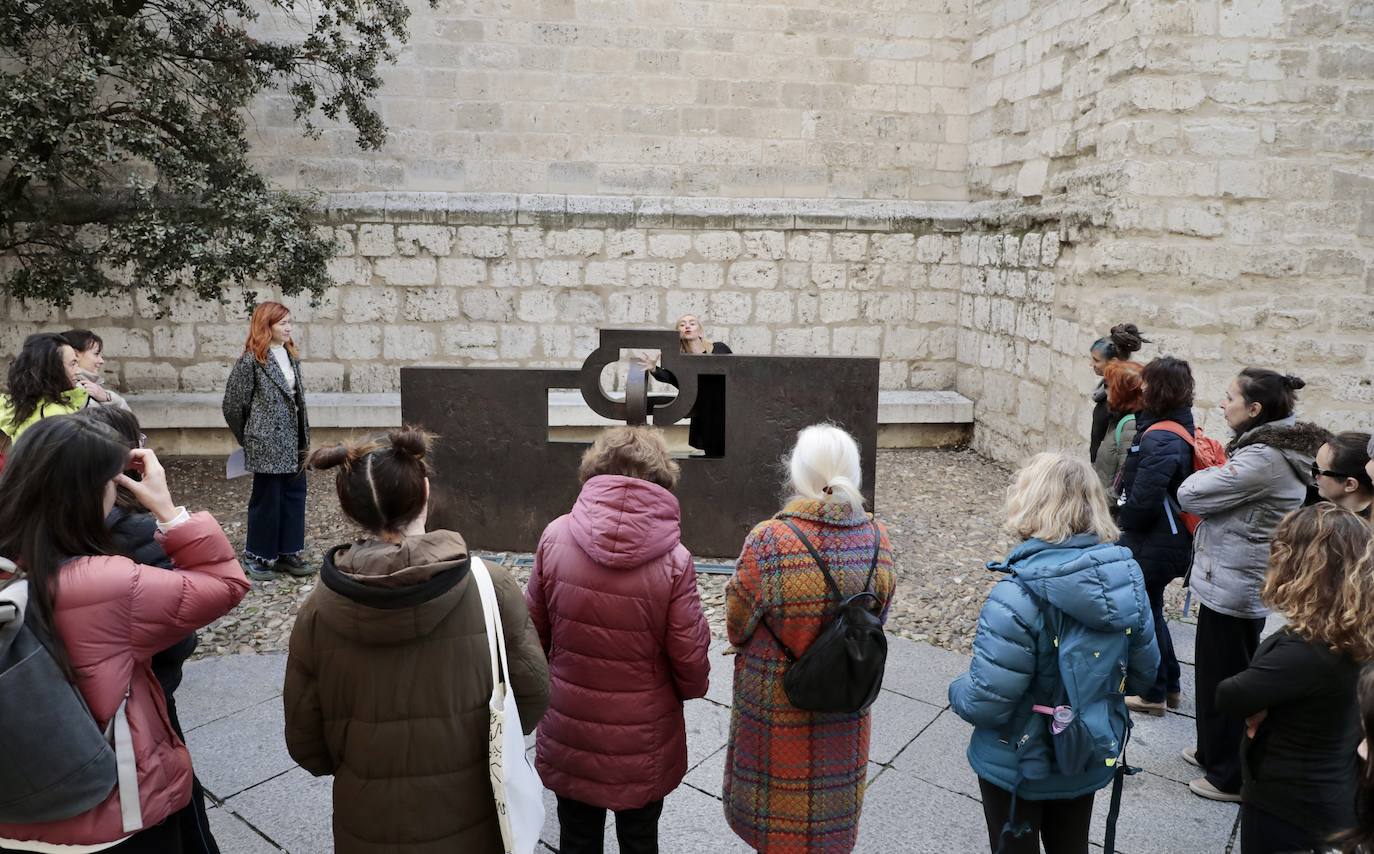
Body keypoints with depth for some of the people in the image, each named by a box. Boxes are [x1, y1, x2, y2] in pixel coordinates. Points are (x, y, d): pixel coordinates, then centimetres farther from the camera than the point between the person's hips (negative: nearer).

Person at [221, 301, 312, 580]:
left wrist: (304, 437, 10)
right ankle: (258, 557, 16)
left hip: (293, 442, 7)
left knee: (294, 495, 10)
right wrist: (246, 438, 4)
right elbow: (234, 403, -7)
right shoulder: (252, 360, -11)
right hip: (267, 443, -7)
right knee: (266, 499, 3)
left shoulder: (290, 356, 10)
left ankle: (289, 553, 21)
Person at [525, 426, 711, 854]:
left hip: (570, 735, 2)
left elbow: (535, 629, -4)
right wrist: (691, 688, 10)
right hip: (643, 739, -1)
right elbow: (689, 656, -13)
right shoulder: (672, 560, -21)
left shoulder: (556, 537, -15)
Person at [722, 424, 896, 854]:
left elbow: (737, 626, -13)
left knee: (778, 817, 20)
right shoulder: (876, 539, -14)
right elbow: (877, 622, 0)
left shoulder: (767, 542, -27)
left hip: (777, 709, -3)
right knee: (835, 805, 27)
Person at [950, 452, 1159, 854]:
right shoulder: (1126, 576, -12)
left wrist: (957, 692, -6)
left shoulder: (1019, 597, -33)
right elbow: (1143, 673, 0)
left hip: (1020, 768, -5)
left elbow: (985, 703, -28)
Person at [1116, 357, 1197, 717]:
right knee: (1150, 609, 22)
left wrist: (1124, 522, -8)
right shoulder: (1183, 429, 5)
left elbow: (1143, 498, -27)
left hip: (1152, 544, -9)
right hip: (1171, 538, 9)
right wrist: (1127, 519, 7)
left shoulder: (1160, 439, -25)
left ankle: (1153, 694, 23)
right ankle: (1169, 684, 36)